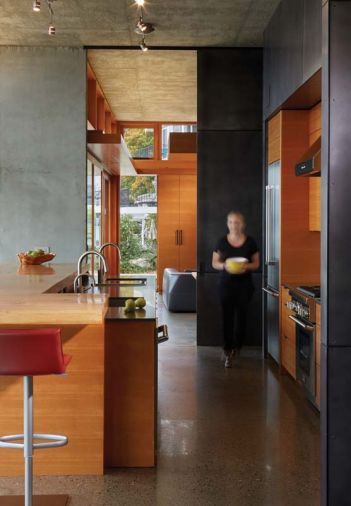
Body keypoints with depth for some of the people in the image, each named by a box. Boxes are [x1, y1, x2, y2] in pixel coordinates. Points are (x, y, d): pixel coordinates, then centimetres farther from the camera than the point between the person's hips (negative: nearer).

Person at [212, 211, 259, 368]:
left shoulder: (250, 242, 0)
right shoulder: (222, 242, 0)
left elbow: (257, 263, 6)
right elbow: (214, 263, 5)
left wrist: (247, 266, -16)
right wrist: (224, 265, -17)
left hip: (244, 284, 1)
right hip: (226, 284, 0)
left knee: (241, 316, 5)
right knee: (227, 317, -2)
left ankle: (236, 347, 29)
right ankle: (228, 354, 5)